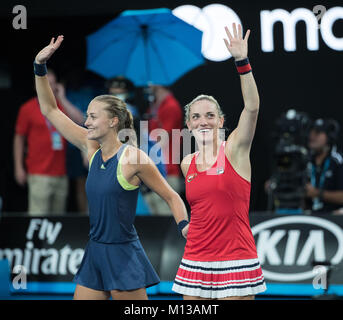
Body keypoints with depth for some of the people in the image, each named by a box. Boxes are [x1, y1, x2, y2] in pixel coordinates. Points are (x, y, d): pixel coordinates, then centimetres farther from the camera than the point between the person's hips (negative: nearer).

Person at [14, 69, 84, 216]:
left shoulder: (61, 106, 11)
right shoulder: (28, 109, 2)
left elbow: (80, 120, -5)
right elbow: (19, 139, 5)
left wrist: (62, 99, -3)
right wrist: (18, 167, 0)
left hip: (61, 173, 4)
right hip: (39, 174, -4)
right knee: (38, 216, -11)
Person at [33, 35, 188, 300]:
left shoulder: (133, 158, -11)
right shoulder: (91, 149, 6)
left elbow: (171, 197, -4)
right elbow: (50, 110, 12)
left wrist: (185, 228, -19)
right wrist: (40, 67, 5)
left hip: (123, 255, -7)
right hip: (95, 253, 7)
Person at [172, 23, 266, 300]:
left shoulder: (234, 150, -3)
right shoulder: (187, 164, 10)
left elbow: (252, 107, -18)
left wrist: (242, 61, -26)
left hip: (235, 259, -4)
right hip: (195, 261, 5)